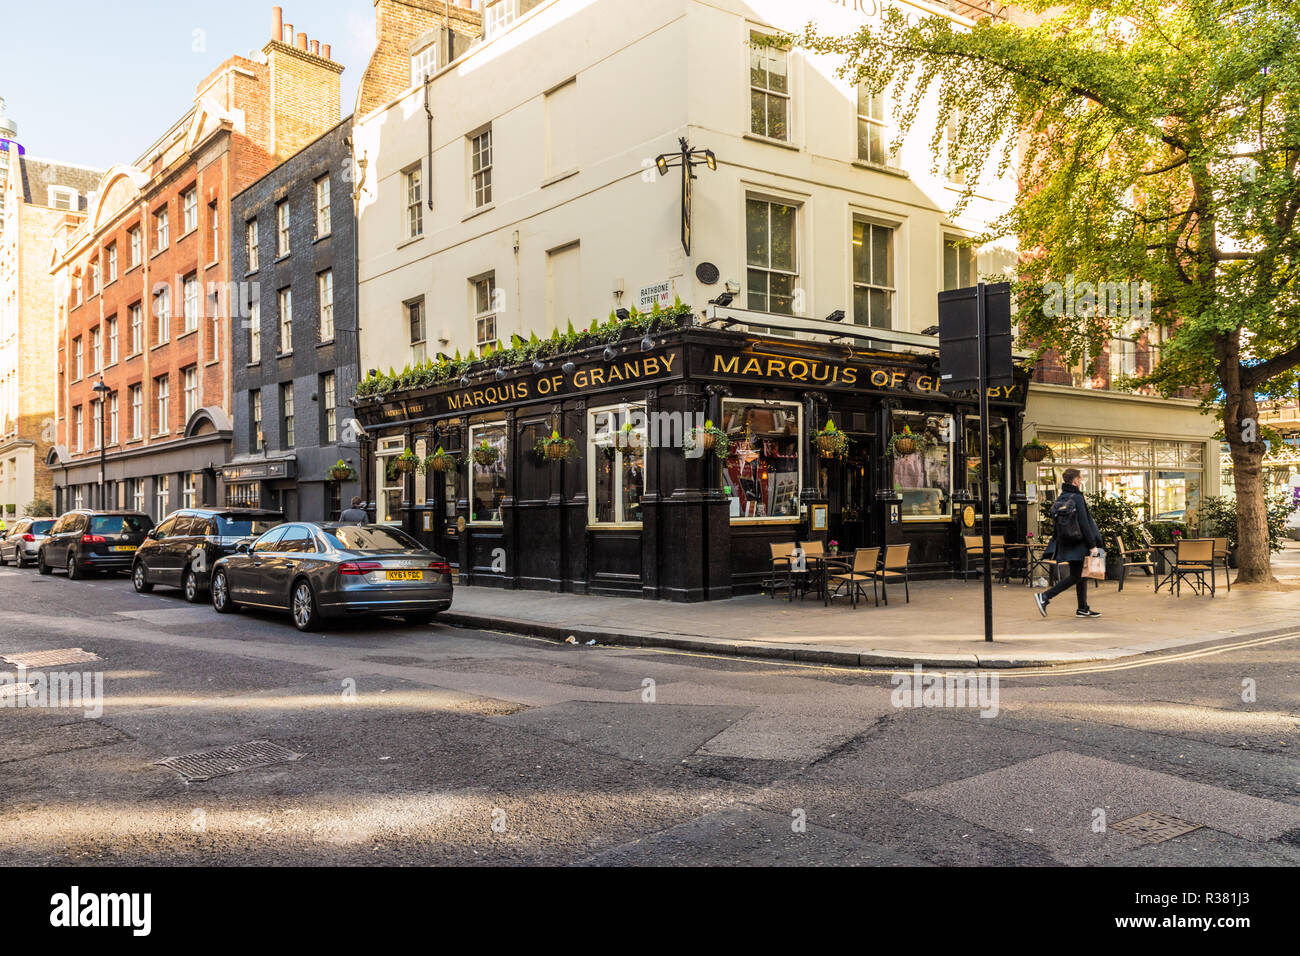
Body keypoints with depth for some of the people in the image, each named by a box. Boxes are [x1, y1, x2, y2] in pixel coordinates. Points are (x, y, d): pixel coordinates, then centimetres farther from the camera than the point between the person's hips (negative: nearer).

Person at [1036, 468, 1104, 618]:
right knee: (1076, 576, -3)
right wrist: (1092, 545, -15)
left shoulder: (1060, 499, 9)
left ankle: (1083, 609, 17)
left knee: (1081, 575, 14)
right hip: (1077, 544, -9)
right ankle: (1044, 597, -9)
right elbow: (1084, 524, -18)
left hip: (1065, 543, 9)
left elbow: (1058, 522, 14)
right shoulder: (1077, 498, -15)